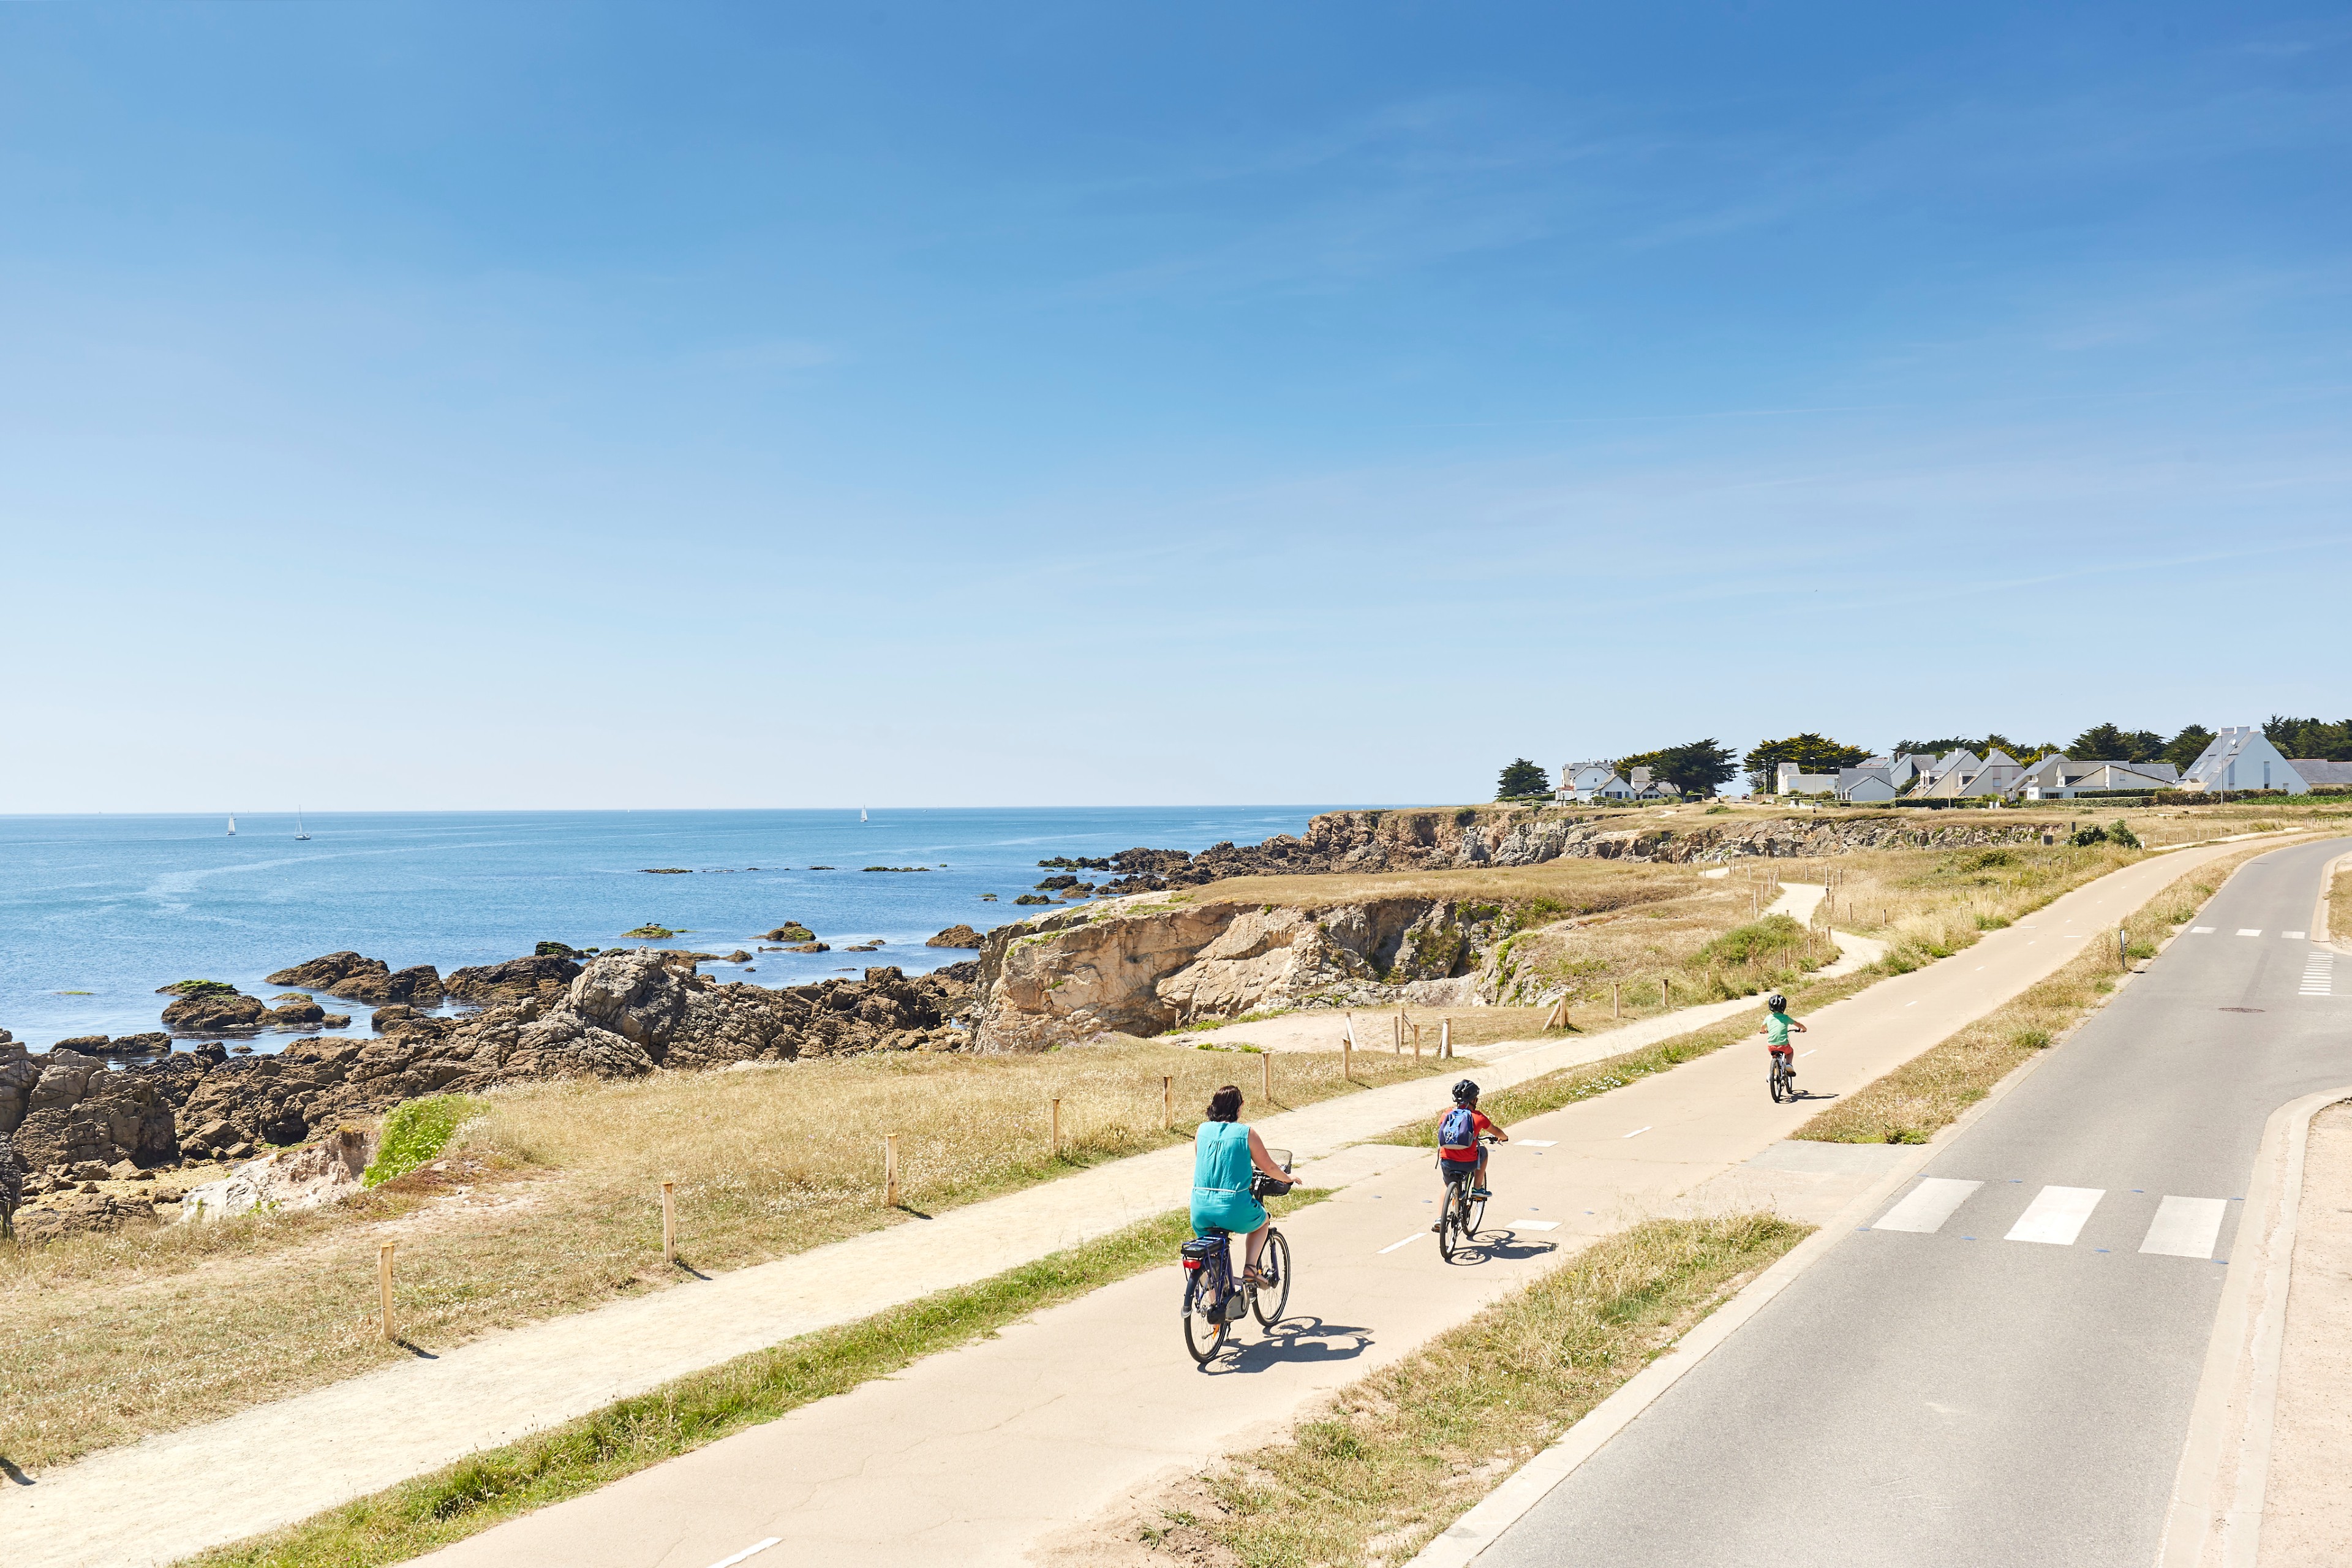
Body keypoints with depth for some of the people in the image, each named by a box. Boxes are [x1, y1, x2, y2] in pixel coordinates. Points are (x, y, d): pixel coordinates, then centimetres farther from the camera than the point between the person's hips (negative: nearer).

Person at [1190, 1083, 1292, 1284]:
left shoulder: (1202, 1130, 7)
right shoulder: (1246, 1134, -4)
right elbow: (1269, 1168, 5)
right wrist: (1288, 1178, 26)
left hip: (1200, 1211, 3)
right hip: (1234, 1211, -3)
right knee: (1262, 1220, 29)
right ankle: (1250, 1269, 15)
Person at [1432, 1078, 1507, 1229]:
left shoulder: (1447, 1115, 8)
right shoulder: (1477, 1116, 1)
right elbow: (1496, 1132, 17)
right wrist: (1504, 1137, 41)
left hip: (1447, 1162, 2)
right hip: (1468, 1163, -2)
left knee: (1446, 1184, 32)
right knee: (1483, 1151, 30)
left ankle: (1439, 1219, 17)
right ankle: (1478, 1189, 29)